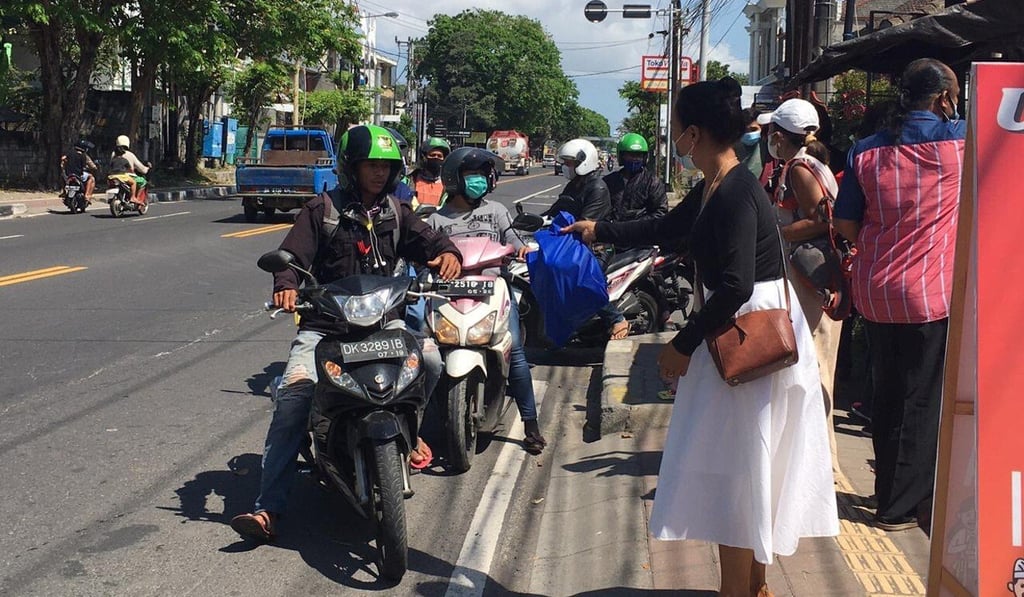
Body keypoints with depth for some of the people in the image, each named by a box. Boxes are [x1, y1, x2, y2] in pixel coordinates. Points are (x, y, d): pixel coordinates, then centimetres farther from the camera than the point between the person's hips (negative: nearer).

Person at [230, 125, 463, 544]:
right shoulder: (322, 210, 4)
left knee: (430, 358, -23)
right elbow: (292, 254, -3)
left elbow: (426, 240, 7)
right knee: (294, 395, -22)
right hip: (325, 324, -3)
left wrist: (447, 252, -18)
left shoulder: (396, 213, 16)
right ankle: (269, 509, -22)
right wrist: (286, 285, -26)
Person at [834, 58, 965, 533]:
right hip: (932, 296, -4)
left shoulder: (866, 151, 2)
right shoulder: (960, 140, -8)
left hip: (875, 293, 4)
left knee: (886, 395, 16)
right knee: (924, 401, 5)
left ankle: (889, 490, 29)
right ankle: (903, 506, 11)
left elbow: (845, 223, 6)